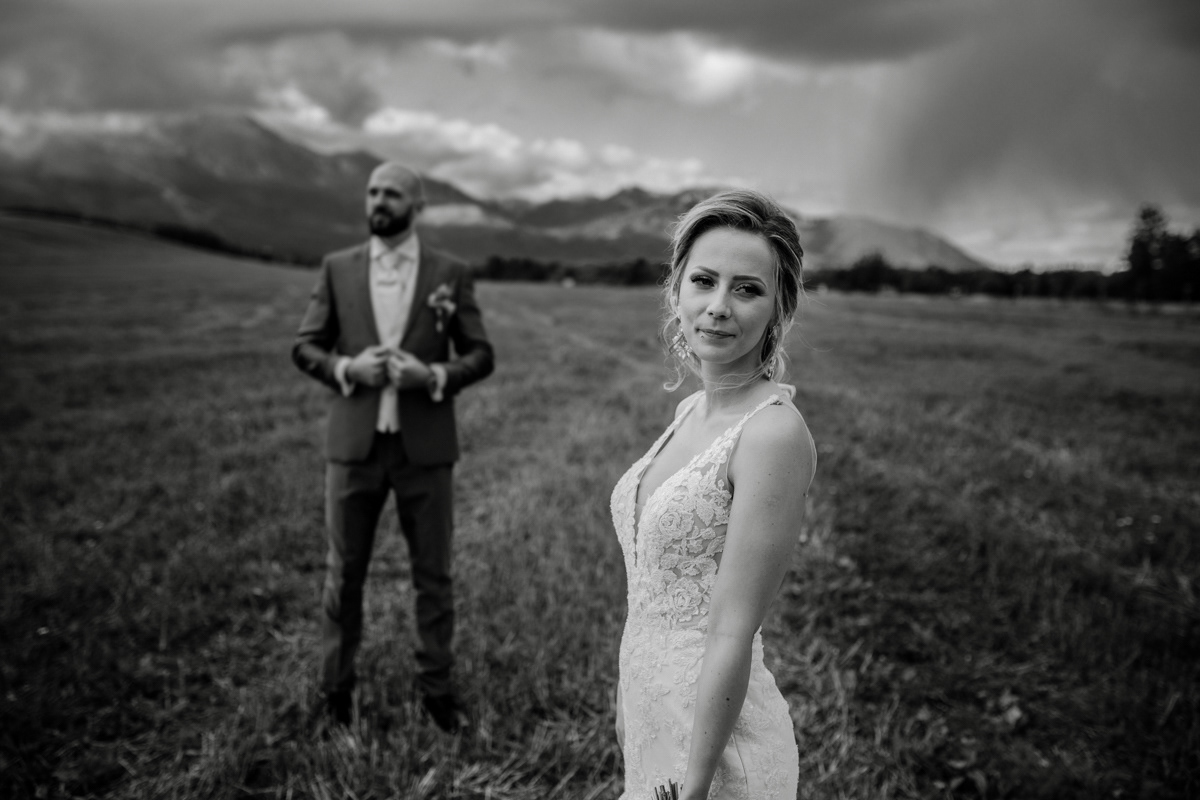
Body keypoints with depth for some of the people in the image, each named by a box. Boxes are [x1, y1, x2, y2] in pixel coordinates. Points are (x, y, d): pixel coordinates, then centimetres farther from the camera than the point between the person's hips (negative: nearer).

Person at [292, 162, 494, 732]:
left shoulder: (450, 274, 2)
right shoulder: (337, 268, 6)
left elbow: (480, 355, 3)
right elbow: (304, 347, 7)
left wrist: (434, 376, -16)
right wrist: (346, 369, -13)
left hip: (424, 447, -1)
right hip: (354, 444, 1)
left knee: (433, 574, 7)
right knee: (343, 572, 9)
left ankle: (436, 689, 23)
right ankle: (336, 687, 26)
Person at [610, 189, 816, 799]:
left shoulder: (774, 432, -22)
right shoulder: (690, 411, 2)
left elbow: (733, 637, -21)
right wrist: (627, 702, 16)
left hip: (715, 745, -7)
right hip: (653, 719, 7)